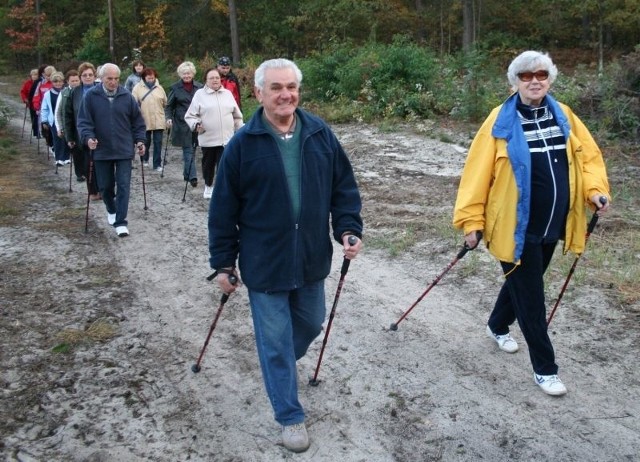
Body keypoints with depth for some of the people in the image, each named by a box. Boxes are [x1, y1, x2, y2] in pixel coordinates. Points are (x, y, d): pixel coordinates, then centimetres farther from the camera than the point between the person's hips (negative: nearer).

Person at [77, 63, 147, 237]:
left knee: (123, 186, -5)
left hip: (124, 150, 0)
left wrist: (140, 140, -1)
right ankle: (111, 210, 39)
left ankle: (121, 222, -2)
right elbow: (84, 121, -3)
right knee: (105, 186, 12)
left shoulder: (127, 96, -1)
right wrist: (88, 137, -19)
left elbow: (137, 121, 7)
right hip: (101, 150, 1)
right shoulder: (91, 96, -3)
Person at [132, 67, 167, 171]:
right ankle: (145, 160, 32)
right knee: (146, 142, 11)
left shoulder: (159, 88, 6)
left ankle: (157, 164, 8)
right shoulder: (138, 88, -2)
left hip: (158, 121, 2)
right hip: (144, 121, -1)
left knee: (158, 142, 1)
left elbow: (165, 103, 13)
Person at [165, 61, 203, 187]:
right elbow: (169, 106, 6)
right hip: (182, 125, -3)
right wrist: (168, 118, -11)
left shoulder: (199, 87, 7)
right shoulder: (175, 88, 2)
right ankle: (192, 176, -9)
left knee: (191, 149, 9)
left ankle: (187, 174, 23)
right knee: (188, 150, -8)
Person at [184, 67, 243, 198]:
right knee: (208, 164, 13)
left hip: (226, 138, 1)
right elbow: (190, 115, 0)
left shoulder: (227, 93, 10)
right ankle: (208, 186, 34)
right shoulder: (200, 94, 0)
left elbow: (237, 115, 16)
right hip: (207, 138, -1)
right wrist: (196, 125, -17)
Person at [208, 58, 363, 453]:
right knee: (275, 341, 5)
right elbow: (224, 209, -5)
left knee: (310, 324, 22)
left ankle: (279, 364, 54)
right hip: (264, 263, -3)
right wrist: (223, 262, -3)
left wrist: (348, 229, -6)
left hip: (311, 257, 4)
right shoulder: (243, 144, -10)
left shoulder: (320, 134, -2)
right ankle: (291, 416, 23)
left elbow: (344, 186, 6)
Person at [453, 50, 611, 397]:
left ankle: (498, 327, 50)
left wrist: (595, 190, -6)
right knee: (530, 296, 2)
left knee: (523, 283, 23)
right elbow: (478, 172, -12)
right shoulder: (502, 122, -11)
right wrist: (471, 220, -14)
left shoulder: (563, 115, 3)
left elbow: (588, 155, 10)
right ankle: (544, 368, 16)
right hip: (516, 228, -5)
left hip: (551, 226, 6)